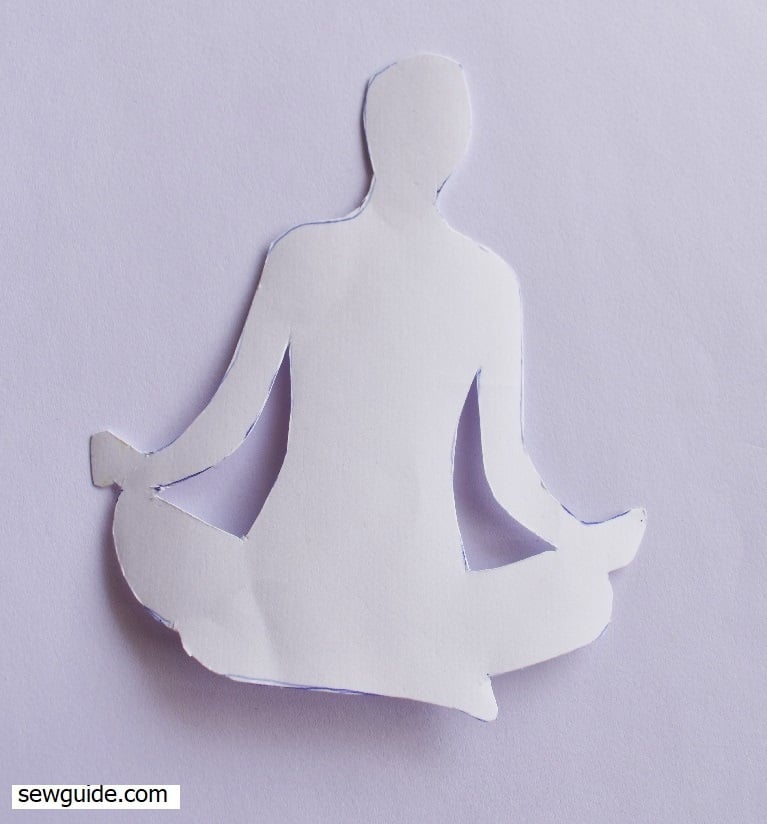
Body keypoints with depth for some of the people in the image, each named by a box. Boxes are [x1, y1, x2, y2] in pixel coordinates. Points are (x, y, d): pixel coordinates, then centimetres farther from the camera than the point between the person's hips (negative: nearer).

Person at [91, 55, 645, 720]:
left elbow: (228, 426, 0)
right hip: (419, 605, 0)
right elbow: (505, 473, -1)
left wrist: (135, 470, 20)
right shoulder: (491, 282, -4)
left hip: (295, 585, 1)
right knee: (586, 593, 22)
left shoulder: (304, 253, -5)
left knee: (137, 513, 25)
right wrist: (600, 543, 17)